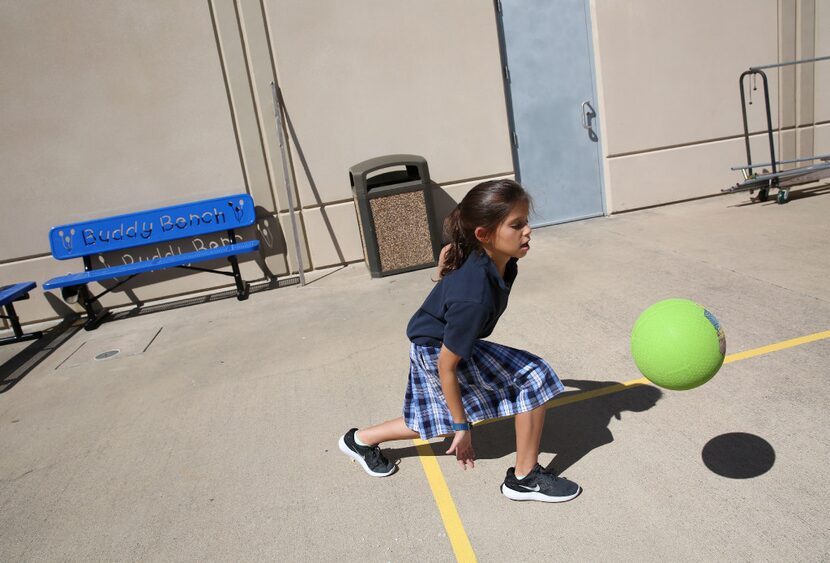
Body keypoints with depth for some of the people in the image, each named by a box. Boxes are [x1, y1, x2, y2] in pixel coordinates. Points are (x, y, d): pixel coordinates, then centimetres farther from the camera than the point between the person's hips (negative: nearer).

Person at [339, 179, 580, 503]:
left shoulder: (502, 259, -14)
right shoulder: (474, 298, -38)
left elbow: (450, 251, 8)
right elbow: (446, 366, -29)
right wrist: (463, 427, -18)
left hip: (431, 345, 9)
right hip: (435, 351, -9)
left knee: (440, 425, 26)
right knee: (534, 377, -14)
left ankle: (361, 439, 42)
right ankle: (525, 478, 1)